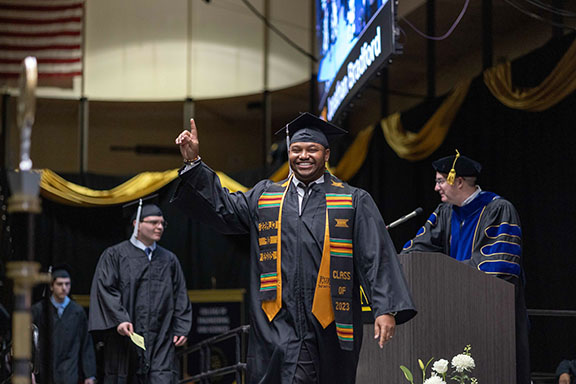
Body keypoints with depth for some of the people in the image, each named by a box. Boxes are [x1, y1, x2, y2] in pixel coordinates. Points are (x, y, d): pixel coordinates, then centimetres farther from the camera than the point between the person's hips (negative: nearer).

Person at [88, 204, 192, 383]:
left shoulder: (169, 260, 16)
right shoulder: (115, 255, 3)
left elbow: (180, 296, 16)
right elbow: (105, 289, -6)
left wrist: (182, 328, 5)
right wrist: (119, 319, -18)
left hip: (161, 340, 2)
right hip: (124, 336, -2)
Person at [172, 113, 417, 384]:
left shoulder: (354, 202, 6)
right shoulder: (265, 197, 15)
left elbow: (377, 258, -1)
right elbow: (222, 208, 9)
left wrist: (386, 310, -12)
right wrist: (193, 163, -1)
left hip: (331, 325, -1)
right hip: (279, 327, 1)